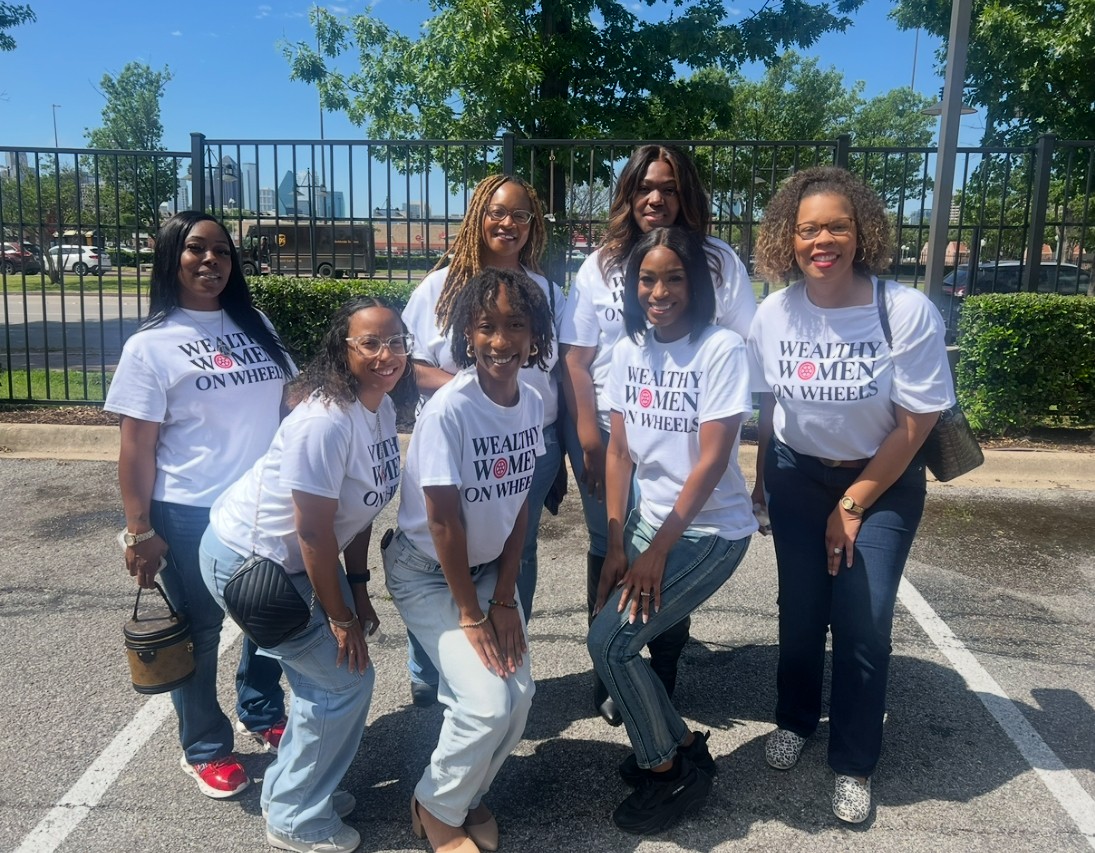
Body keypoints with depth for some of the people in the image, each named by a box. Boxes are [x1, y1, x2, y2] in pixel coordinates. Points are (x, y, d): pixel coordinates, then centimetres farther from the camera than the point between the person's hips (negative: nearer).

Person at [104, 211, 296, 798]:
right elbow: (137, 448, -8)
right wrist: (139, 532, -9)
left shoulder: (255, 326, 5)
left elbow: (290, 400, 11)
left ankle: (262, 714, 42)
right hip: (192, 514, -4)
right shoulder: (151, 345, -8)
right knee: (200, 631, 12)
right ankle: (204, 749, 31)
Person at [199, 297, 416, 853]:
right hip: (247, 561, -9)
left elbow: (358, 509, 6)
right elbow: (313, 531, -26)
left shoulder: (382, 409, -1)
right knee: (345, 679, -2)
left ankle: (289, 788, 40)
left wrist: (358, 590, 7)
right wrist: (340, 617, -16)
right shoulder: (326, 419, -29)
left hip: (296, 560, 9)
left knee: (324, 673, 17)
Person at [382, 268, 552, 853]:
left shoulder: (531, 405, -6)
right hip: (426, 574, -6)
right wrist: (471, 613, -14)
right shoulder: (448, 411, -26)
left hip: (488, 566, 6)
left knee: (519, 695, -1)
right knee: (488, 704, -13)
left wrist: (503, 598, -3)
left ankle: (468, 794, 28)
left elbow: (519, 507, -1)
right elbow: (442, 521, -21)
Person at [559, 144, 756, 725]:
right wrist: (588, 436, -8)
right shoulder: (602, 265, 4)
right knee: (611, 551, 10)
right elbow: (574, 358, 0)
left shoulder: (718, 261, 2)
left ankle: (663, 676, 24)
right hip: (609, 433, 1)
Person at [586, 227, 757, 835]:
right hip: (649, 520, 6)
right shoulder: (628, 351, 2)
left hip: (711, 532, -6)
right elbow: (618, 452, 3)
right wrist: (615, 545, -3)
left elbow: (711, 461, -19)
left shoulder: (721, 350, -16)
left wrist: (656, 551, -17)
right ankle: (681, 746, 26)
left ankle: (672, 772, 10)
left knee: (611, 641, -13)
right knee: (611, 636, 1)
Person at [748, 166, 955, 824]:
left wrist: (853, 504, -11)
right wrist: (762, 482, 9)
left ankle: (854, 763, 19)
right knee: (800, 611, 11)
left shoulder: (908, 312, -21)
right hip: (797, 478, 3)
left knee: (863, 623, -3)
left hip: (884, 482, -2)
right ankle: (796, 719, 37)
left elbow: (917, 422, -15)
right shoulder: (774, 313, -11)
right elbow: (768, 405, 2)